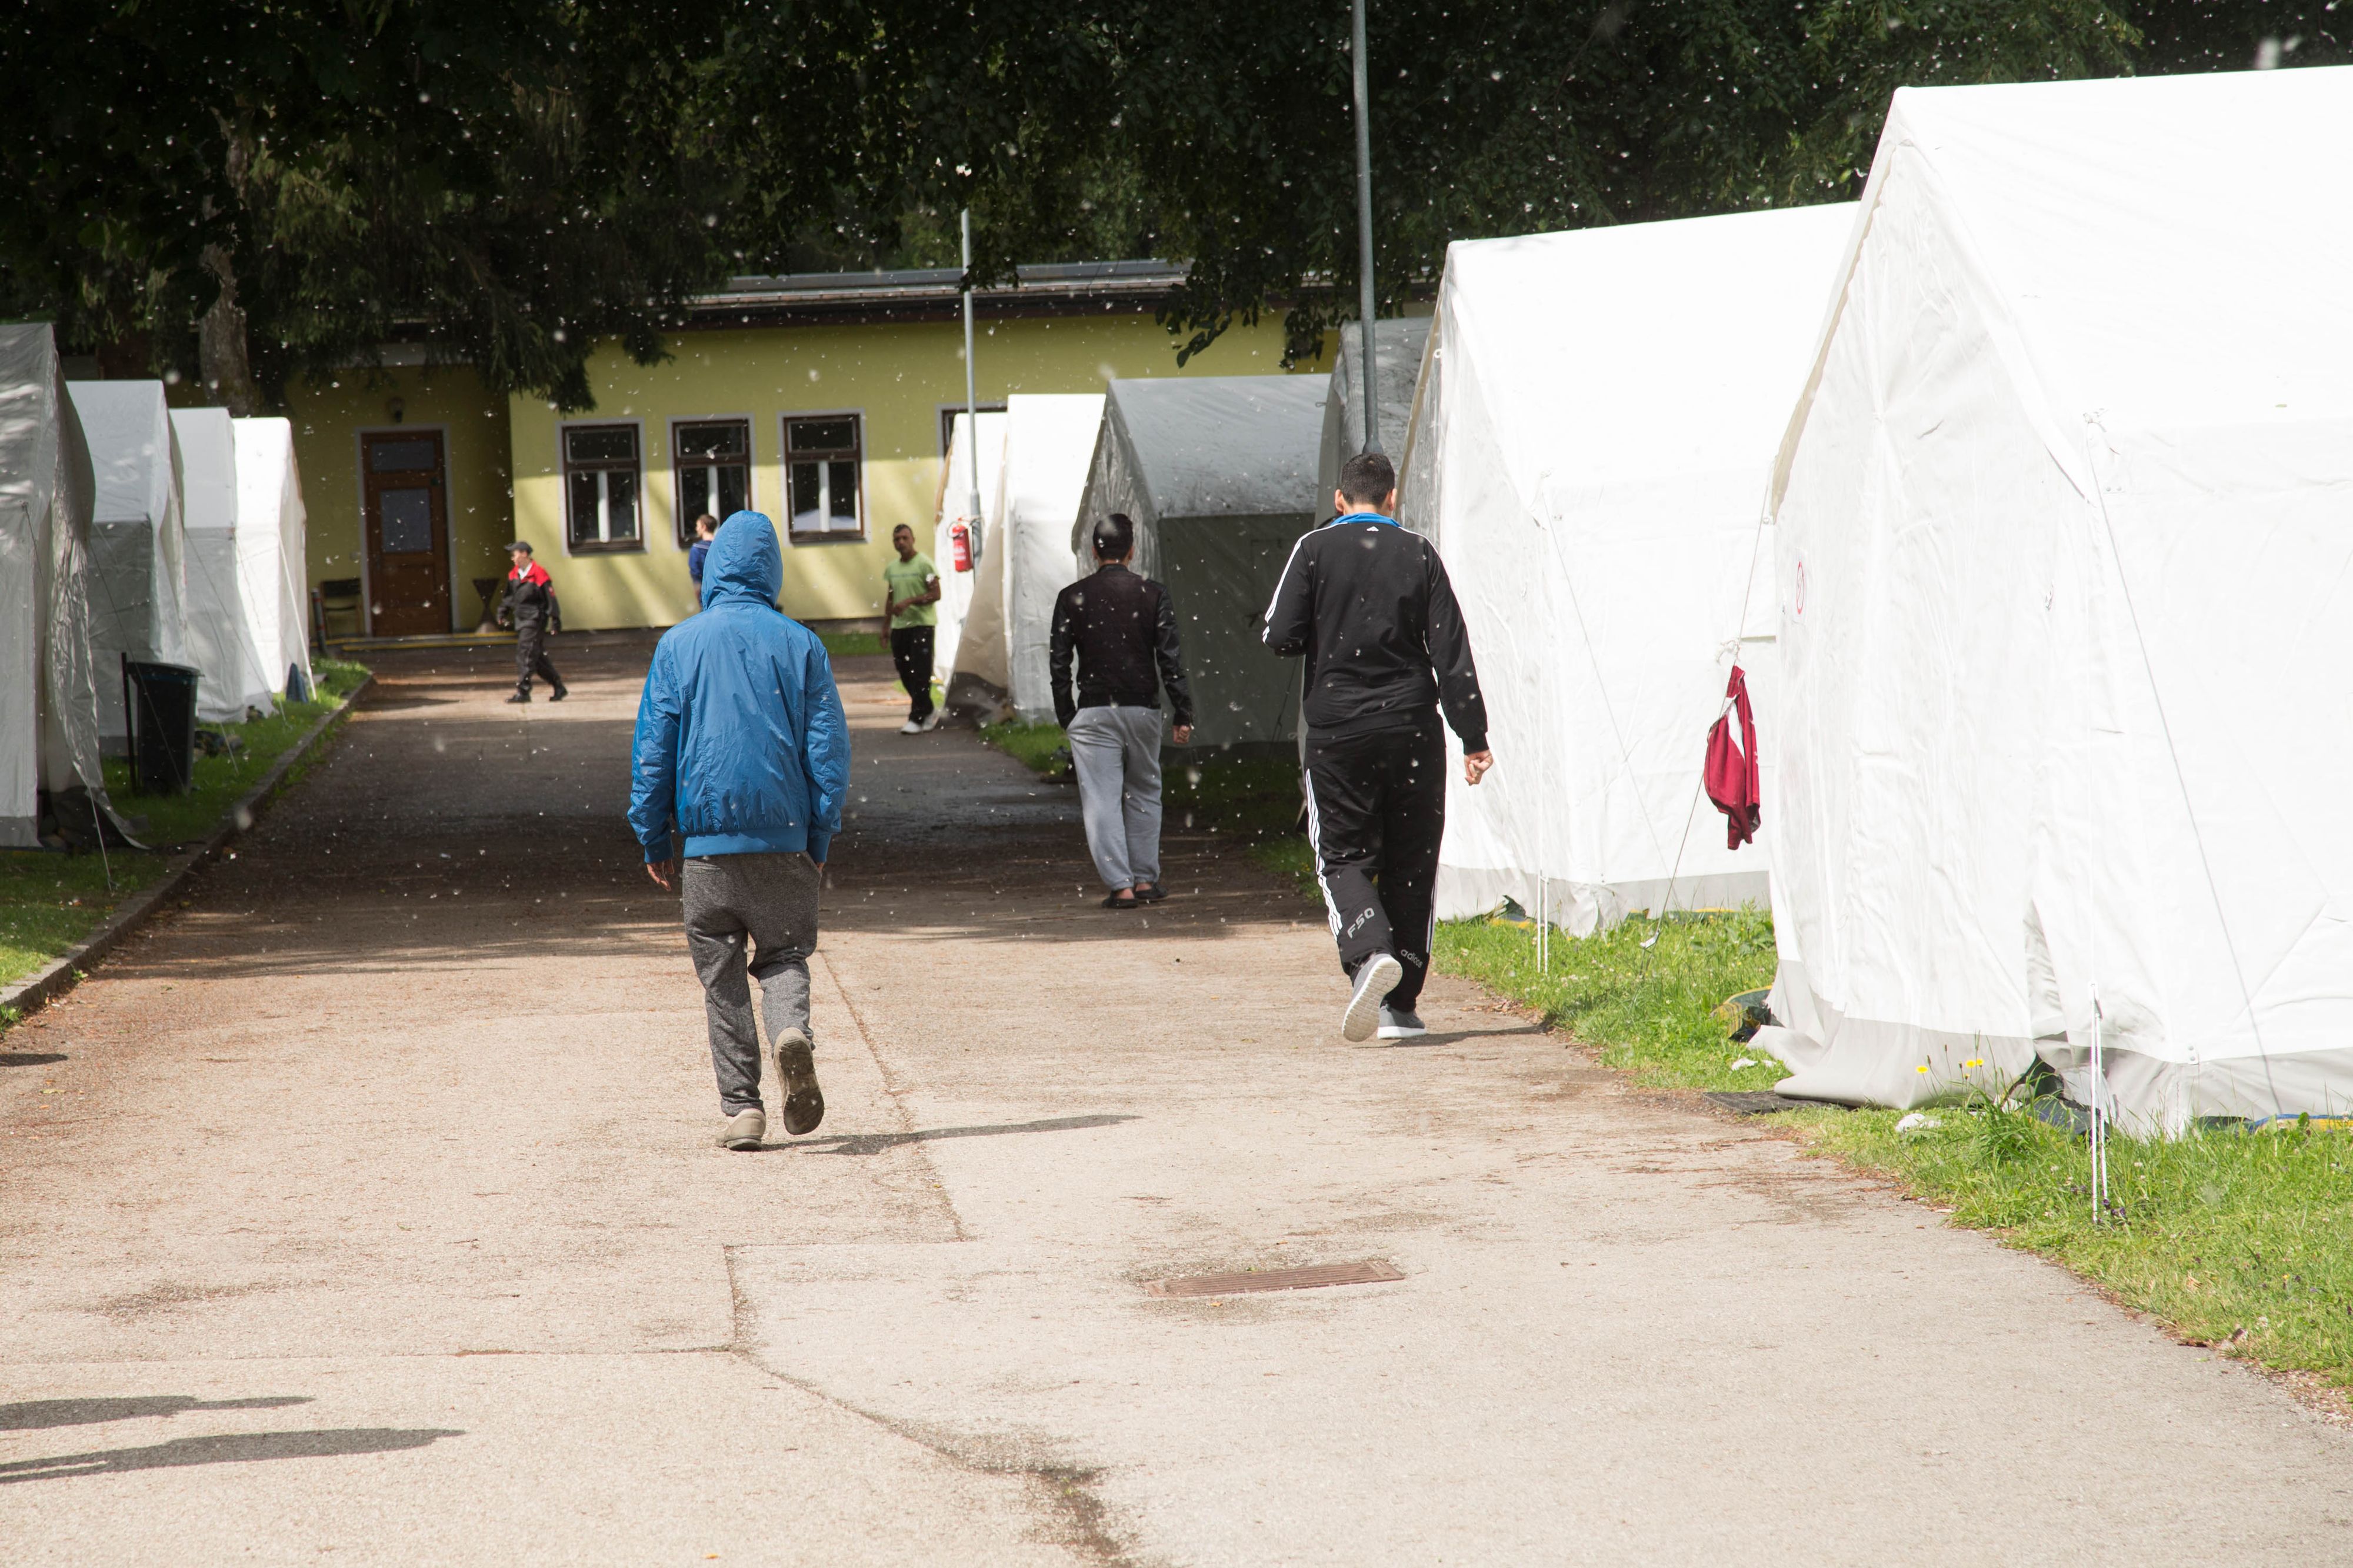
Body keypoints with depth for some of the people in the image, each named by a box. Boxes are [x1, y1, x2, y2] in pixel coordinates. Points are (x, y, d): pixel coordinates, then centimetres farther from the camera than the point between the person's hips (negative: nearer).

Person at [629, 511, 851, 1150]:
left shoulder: (679, 644, 0)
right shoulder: (801, 644, 2)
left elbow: (652, 749, 1)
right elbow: (829, 749, 2)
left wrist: (654, 840, 9)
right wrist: (820, 841, 8)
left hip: (706, 836, 0)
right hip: (784, 834, 0)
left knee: (721, 975, 7)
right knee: (783, 953, 12)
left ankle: (741, 1106, 3)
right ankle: (792, 1031, -19)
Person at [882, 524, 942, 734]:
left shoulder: (924, 564, -6)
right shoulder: (891, 568, 13)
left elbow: (936, 594, -12)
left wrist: (908, 602, -22)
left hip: (921, 624, -7)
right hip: (899, 627, 7)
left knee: (920, 673, -10)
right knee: (905, 674, 8)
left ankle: (917, 719, -10)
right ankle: (929, 712, 23)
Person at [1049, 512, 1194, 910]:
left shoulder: (1072, 597, 0)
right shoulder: (1153, 594, -1)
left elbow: (1059, 663, -1)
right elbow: (1170, 659, -3)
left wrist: (1067, 717, 6)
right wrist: (1183, 714, 1)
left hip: (1093, 713, -1)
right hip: (1143, 709, 1)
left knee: (1102, 800, 0)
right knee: (1143, 795, 15)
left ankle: (1120, 885, -6)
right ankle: (1145, 879, 16)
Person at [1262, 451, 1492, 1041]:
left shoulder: (1314, 550, -2)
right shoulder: (1419, 555, 2)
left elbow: (1279, 636, -5)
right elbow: (1451, 651, -1)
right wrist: (1474, 737, 1)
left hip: (1337, 730, -1)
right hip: (1411, 728, 1)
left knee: (1342, 858, 7)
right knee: (1411, 863, 9)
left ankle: (1370, 951, -22)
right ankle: (1400, 1004, 8)